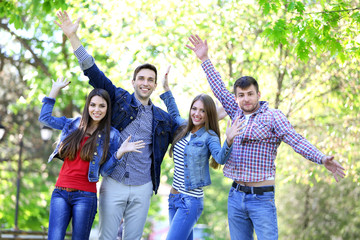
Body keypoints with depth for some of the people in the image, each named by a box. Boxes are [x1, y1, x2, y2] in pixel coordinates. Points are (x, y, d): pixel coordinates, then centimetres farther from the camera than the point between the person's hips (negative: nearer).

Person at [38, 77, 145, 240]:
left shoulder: (111, 135, 4)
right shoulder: (74, 124, 11)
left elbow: (105, 170, 1)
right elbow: (45, 118, 20)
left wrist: (120, 152, -14)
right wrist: (55, 89, 19)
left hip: (85, 196, -2)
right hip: (60, 192, 2)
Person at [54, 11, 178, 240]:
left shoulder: (163, 118, 10)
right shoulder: (120, 99, 4)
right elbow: (93, 71, -1)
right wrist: (73, 37, -8)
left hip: (142, 189, 2)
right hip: (113, 184, -2)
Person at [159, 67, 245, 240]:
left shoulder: (209, 137, -11)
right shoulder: (184, 128, 8)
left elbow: (221, 158, -28)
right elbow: (174, 114, 29)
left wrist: (228, 141, -47)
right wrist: (166, 89, 27)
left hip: (191, 201, -7)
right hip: (174, 197, 7)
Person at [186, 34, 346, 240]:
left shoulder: (273, 116, -6)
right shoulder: (237, 114, 11)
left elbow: (297, 141, -15)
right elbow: (220, 90, 20)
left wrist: (322, 159, -30)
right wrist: (205, 59, 22)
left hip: (261, 197, -6)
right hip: (236, 195, 6)